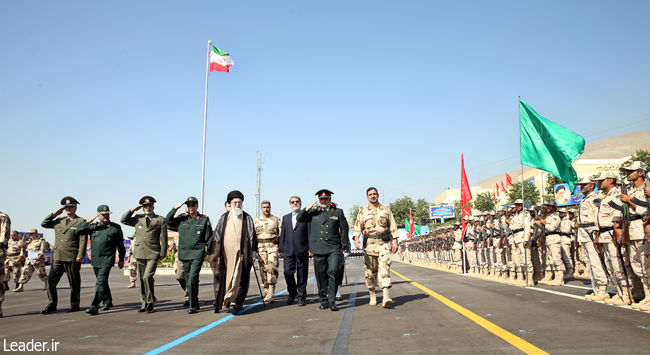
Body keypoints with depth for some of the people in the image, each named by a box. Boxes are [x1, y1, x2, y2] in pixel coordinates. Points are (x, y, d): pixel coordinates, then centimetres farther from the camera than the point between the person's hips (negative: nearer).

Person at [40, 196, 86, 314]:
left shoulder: (81, 221, 1)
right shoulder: (59, 220, 18)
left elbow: (82, 240, -5)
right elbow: (44, 224, 21)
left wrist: (80, 255, -13)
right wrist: (54, 214, 10)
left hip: (72, 258, -5)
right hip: (57, 257, 5)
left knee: (74, 282, 2)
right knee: (51, 280, 1)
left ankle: (75, 305, 13)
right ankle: (52, 305, 12)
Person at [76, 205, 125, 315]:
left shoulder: (116, 227, 2)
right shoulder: (93, 226, 10)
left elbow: (120, 244, 7)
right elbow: (77, 232, 1)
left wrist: (121, 259, 7)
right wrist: (88, 222, -6)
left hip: (107, 260, -5)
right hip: (95, 260, 5)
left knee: (101, 282, -15)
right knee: (102, 282, 17)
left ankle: (94, 307, -18)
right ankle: (108, 302, 34)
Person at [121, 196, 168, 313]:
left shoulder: (160, 220, 3)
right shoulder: (138, 219, 12)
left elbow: (163, 238, 3)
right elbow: (123, 220, 16)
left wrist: (163, 253, -1)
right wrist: (132, 210, 5)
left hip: (153, 254, -4)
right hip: (139, 253, 4)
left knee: (147, 276, -16)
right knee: (141, 279, 8)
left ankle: (150, 302, 0)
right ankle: (143, 303, 19)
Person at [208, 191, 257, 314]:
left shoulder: (247, 218, 9)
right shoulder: (224, 217, 12)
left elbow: (252, 236, 7)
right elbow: (216, 235, 11)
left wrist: (253, 253, 0)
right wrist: (212, 252, 6)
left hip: (240, 253, -2)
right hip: (225, 253, 2)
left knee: (238, 278, -10)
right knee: (225, 278, 7)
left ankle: (233, 303, -13)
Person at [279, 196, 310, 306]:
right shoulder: (285, 218, 17)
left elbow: (310, 233, 0)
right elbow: (283, 234, 15)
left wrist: (310, 248, -7)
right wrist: (281, 249, 9)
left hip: (302, 250, -3)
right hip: (288, 250, 3)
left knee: (302, 274, 3)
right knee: (288, 272, -4)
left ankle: (301, 297, 15)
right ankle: (292, 293, 19)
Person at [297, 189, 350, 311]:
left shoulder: (338, 212, 8)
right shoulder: (313, 212, 12)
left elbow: (344, 229, 10)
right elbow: (299, 218, 6)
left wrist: (344, 246, 8)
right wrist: (307, 209, -8)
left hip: (334, 248, -2)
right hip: (318, 249, 2)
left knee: (333, 272, -13)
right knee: (321, 276, 5)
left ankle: (332, 301, -5)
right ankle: (324, 301, 17)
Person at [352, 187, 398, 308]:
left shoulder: (386, 209, 11)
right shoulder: (363, 212, 9)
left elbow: (393, 226, 12)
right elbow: (357, 226, 0)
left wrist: (395, 241, 5)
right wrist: (356, 238, -17)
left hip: (384, 243, -1)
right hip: (369, 243, 1)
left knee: (384, 268, -14)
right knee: (370, 271, 5)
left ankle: (386, 297, -20)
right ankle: (372, 296, 20)